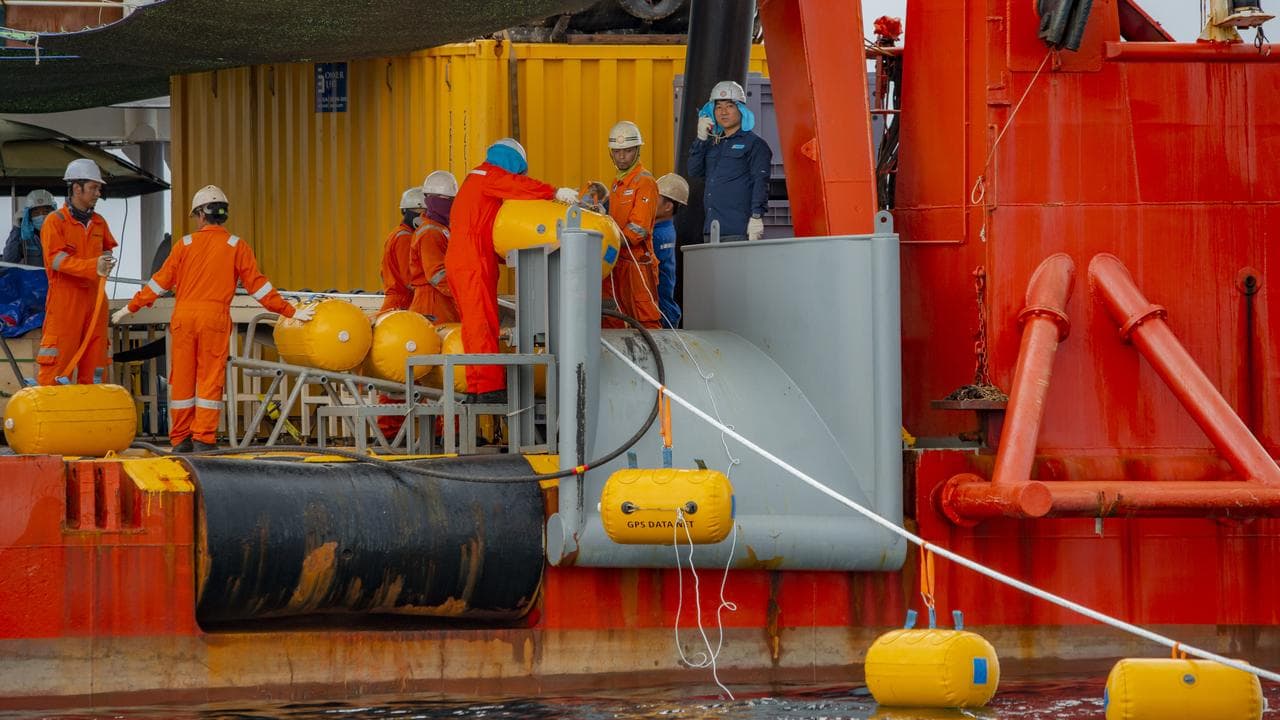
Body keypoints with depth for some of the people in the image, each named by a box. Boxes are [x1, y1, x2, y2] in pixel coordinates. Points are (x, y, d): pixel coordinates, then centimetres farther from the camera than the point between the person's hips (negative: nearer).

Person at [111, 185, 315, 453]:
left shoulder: (185, 244, 7)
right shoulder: (236, 247, 4)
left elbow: (161, 281, 7)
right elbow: (257, 285, 2)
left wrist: (131, 308, 16)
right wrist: (290, 312, 7)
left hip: (183, 315, 2)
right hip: (215, 317, -2)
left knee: (181, 378, 8)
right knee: (210, 379, 1)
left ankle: (180, 439, 11)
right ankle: (203, 439, -4)